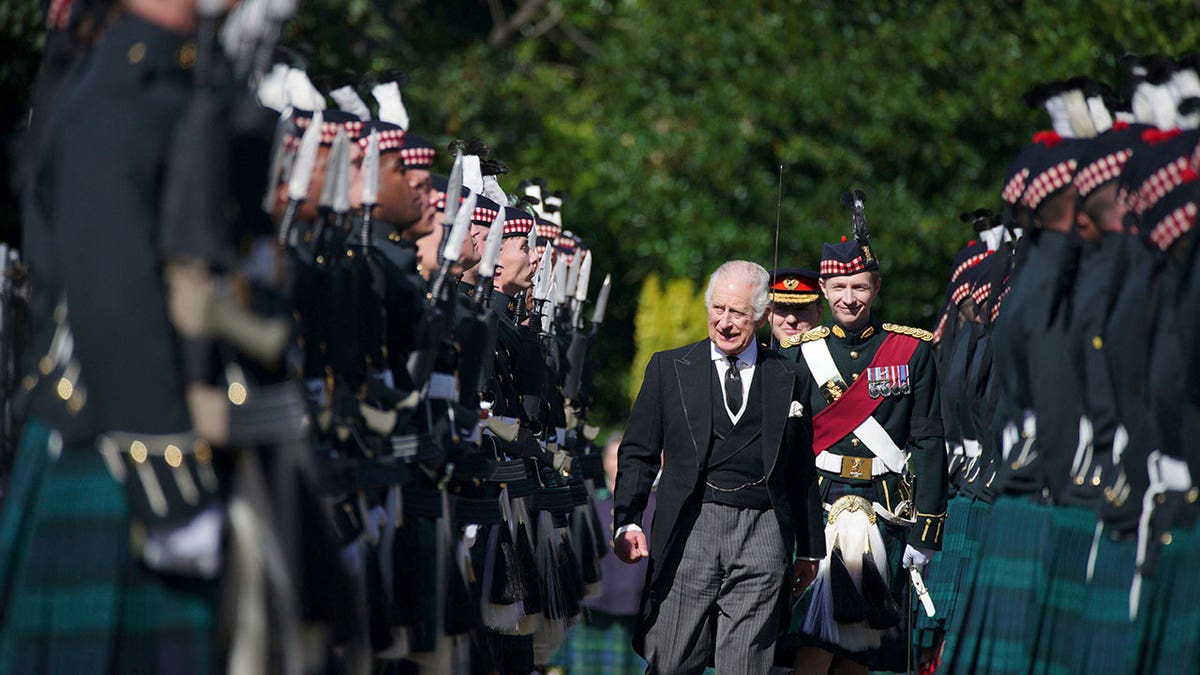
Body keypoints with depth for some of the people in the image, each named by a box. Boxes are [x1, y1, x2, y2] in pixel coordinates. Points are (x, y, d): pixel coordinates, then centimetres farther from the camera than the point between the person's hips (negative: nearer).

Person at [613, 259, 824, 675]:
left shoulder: (789, 380, 12)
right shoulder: (669, 368, 10)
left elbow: (803, 473, 16)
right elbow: (637, 452, 7)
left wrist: (809, 549, 17)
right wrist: (627, 522, -7)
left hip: (762, 536, 0)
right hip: (689, 530, 0)